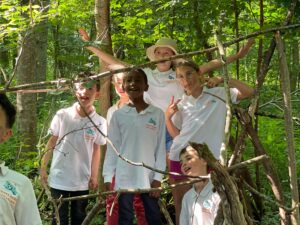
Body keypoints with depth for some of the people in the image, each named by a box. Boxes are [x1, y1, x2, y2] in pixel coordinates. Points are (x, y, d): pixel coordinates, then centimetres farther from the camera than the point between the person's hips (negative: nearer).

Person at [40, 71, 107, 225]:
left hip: (82, 181, 2)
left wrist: (94, 176, 6)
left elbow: (96, 150, 4)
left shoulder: (100, 122, -6)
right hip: (59, 179, -2)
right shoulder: (62, 115, -9)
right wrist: (43, 168, 1)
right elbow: (52, 142, 0)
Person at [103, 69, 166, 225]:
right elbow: (112, 148, 4)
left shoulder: (157, 114, 1)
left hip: (149, 177, 0)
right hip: (124, 178, 0)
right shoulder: (118, 115, 2)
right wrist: (107, 177, -1)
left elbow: (160, 148, 2)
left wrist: (158, 177, -3)